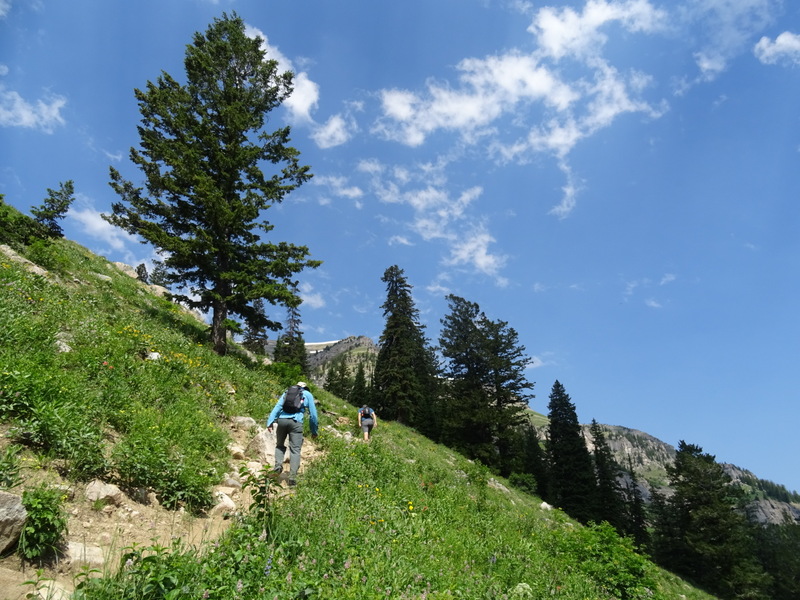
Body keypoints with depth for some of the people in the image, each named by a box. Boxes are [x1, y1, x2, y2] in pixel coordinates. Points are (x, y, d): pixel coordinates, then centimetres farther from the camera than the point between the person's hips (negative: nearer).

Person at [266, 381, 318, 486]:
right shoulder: (308, 395, 19)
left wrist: (270, 422, 5)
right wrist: (314, 431, 23)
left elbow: (277, 407, 12)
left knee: (280, 445, 21)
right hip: (296, 422, -2)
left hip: (282, 420, 2)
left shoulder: (287, 393, 25)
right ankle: (292, 476, -10)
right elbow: (313, 414, 16)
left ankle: (278, 465, -3)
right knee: (295, 450, 1)